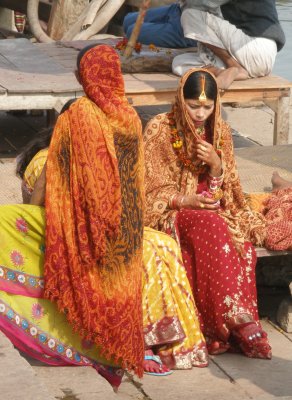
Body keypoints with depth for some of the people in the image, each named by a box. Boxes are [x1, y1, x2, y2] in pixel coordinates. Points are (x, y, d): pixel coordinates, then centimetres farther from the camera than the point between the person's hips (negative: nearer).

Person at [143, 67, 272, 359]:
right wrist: (184, 200, -21)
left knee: (243, 242, -28)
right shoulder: (159, 129, -6)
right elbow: (151, 188, -5)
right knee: (211, 226, -36)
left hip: (213, 208, 4)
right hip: (170, 212, -4)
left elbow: (227, 189, 9)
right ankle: (235, 317, -37)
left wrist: (216, 165, -13)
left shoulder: (220, 131, 6)